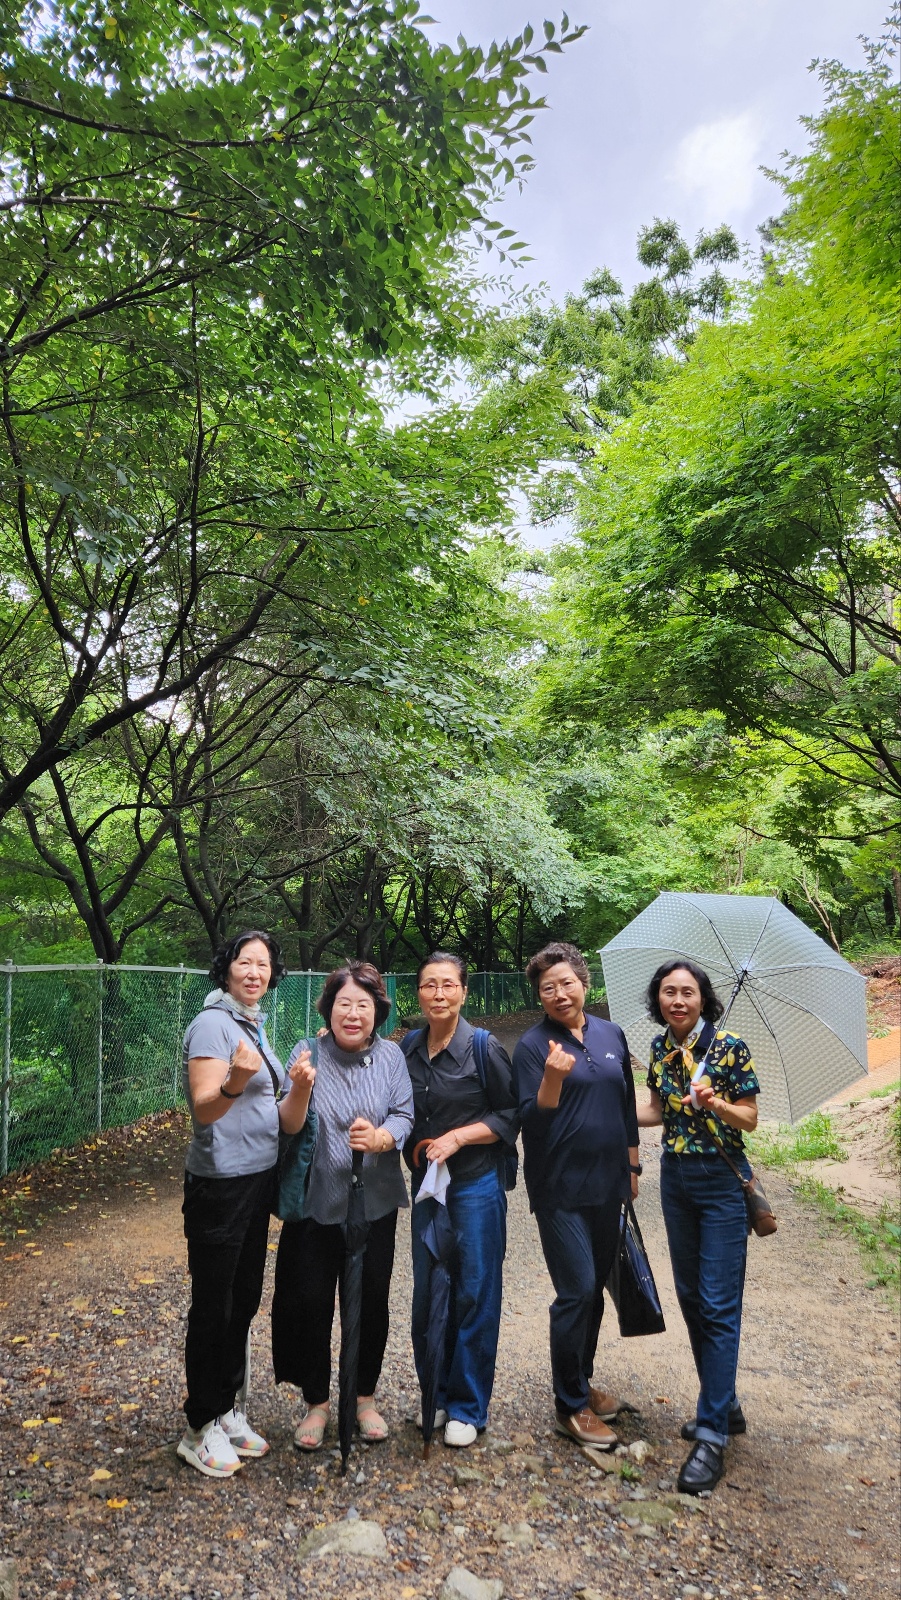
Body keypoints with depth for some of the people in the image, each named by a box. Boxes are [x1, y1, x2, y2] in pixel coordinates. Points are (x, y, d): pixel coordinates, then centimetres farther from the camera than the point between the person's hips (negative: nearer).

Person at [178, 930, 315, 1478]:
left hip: (259, 1180, 8)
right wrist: (234, 1082, -44)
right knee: (213, 1307, 5)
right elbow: (203, 1109, -25)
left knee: (244, 1301, 17)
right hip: (220, 1185, -8)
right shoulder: (213, 1023, -15)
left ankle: (228, 1410, 33)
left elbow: (284, 1122, 9)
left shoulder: (255, 1027, 9)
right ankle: (202, 1428, 21)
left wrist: (301, 1087, -12)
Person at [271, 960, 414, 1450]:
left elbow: (404, 1115, -11)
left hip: (375, 1203, 2)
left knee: (371, 1303, 13)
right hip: (316, 1203, -1)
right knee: (311, 1304, 8)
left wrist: (380, 1137, -29)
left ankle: (365, 1398, 37)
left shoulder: (390, 1056, -3)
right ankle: (316, 1403, 31)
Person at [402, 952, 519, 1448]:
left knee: (474, 1294, 4)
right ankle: (435, 1393, 31)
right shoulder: (408, 1049, 2)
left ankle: (467, 1407, 20)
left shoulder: (484, 1048, -11)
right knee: (427, 1292, 12)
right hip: (426, 1184, 5)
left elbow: (511, 1114, -9)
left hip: (476, 1184, -4)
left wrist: (457, 1137, -16)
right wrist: (417, 1144, -3)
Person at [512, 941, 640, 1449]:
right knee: (577, 1291, -5)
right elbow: (533, 1120, -15)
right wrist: (554, 1078, -31)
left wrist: (632, 1165, 16)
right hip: (561, 1189, -5)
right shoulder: (534, 1045, -10)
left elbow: (627, 1105, 15)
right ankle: (572, 1406, 12)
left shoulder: (612, 1035, 6)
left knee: (594, 1288, 16)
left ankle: (583, 1383, 34)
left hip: (607, 1184, 5)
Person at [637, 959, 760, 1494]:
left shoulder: (730, 1048, -14)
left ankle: (713, 1435, 4)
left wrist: (716, 1103, -29)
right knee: (691, 1297, 14)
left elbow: (750, 1119, -11)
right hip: (676, 1178, 6)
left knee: (719, 1305, -4)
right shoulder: (660, 1048, 2)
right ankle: (725, 1406, 31)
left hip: (722, 1181, -6)